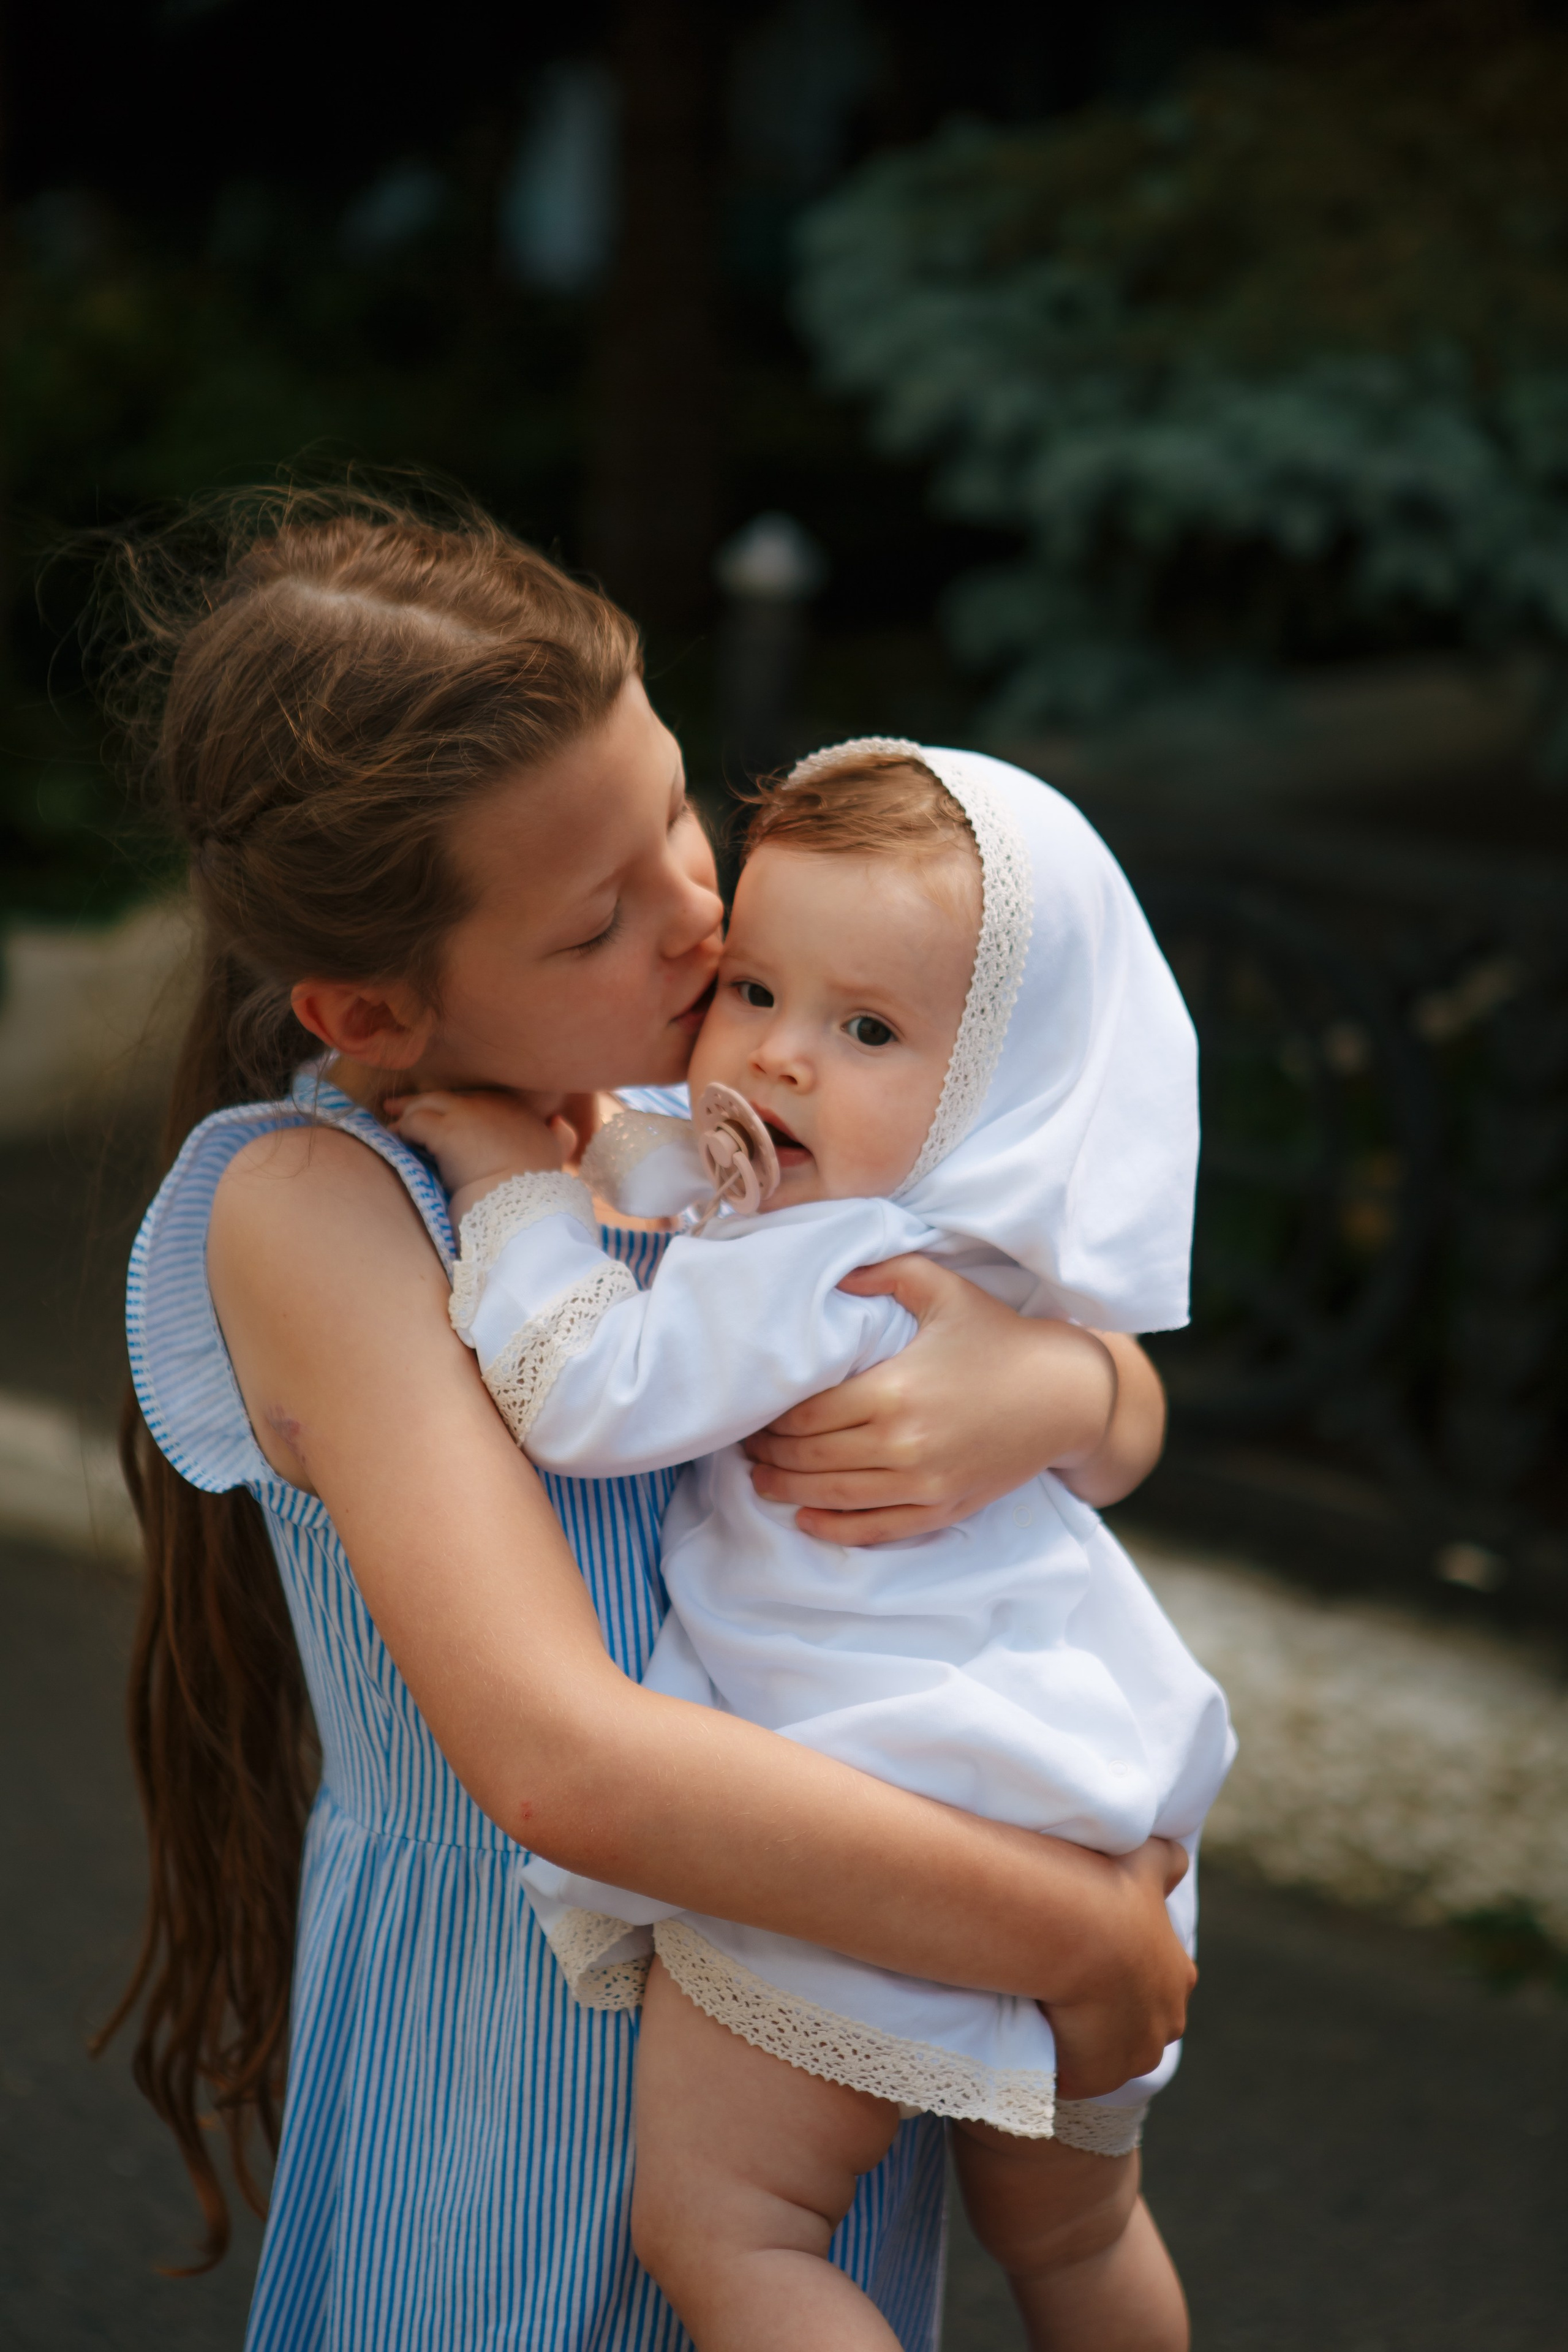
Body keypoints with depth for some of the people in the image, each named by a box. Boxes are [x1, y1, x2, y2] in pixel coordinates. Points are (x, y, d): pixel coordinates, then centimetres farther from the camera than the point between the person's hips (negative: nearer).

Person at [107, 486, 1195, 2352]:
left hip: (816, 1956, 5)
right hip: (521, 2039, -5)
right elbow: (569, 1765, -34)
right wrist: (1087, 1939, -27)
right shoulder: (311, 1211, -24)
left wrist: (1050, 1395, -25)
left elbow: (1133, 1421, -1)